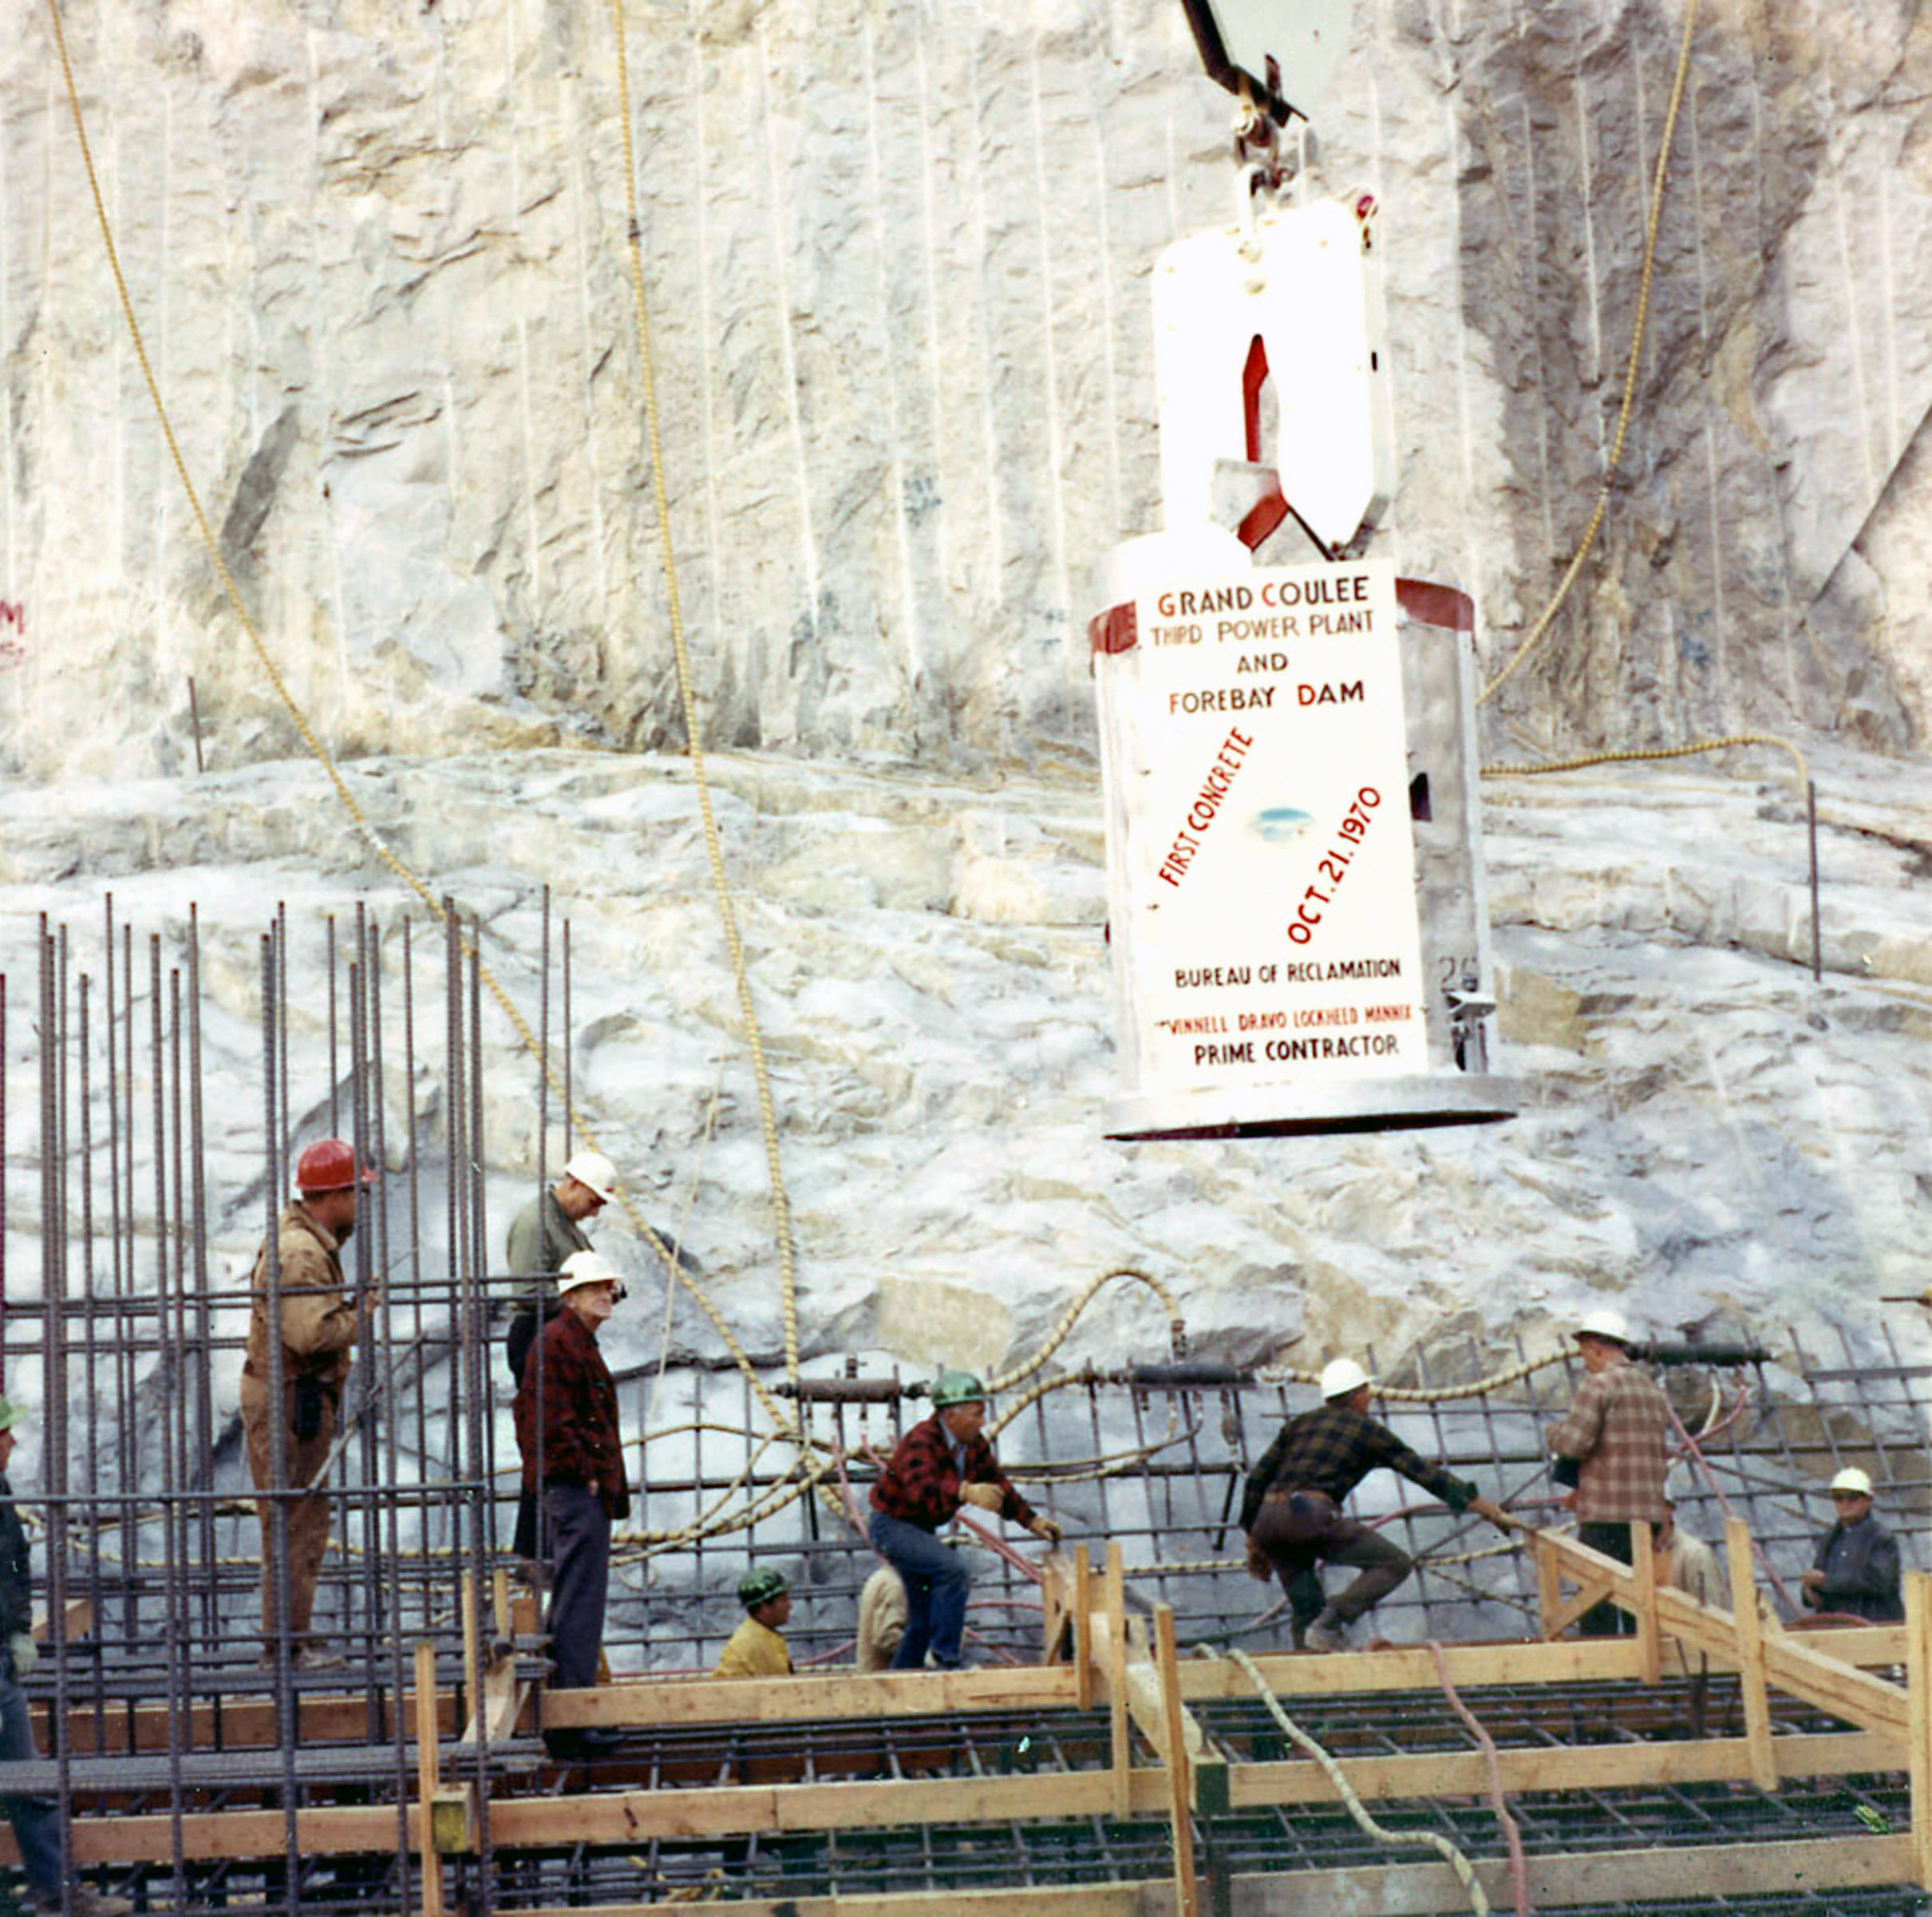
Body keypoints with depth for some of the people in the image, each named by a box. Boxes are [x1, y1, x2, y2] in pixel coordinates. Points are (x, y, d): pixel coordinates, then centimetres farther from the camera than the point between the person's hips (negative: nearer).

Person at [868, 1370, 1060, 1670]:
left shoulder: (974, 1443, -1)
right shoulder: (921, 1442, -28)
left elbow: (996, 1482, 14)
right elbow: (922, 1490, -45)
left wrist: (1031, 1520, 10)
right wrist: (966, 1493, -61)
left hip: (920, 1530, 10)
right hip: (892, 1526, -10)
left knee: (924, 1620, 13)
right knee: (954, 1570, -28)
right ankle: (946, 1662, -25)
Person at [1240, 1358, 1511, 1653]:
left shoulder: (1299, 1424, 27)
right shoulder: (1368, 1431, 16)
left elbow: (1256, 1479, 22)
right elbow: (1425, 1474, 17)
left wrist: (1254, 1543, 27)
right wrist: (1482, 1506, 23)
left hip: (1268, 1520, 6)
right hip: (1313, 1516, -6)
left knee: (1305, 1610, 19)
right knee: (1396, 1563, 3)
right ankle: (1329, 1627, -13)